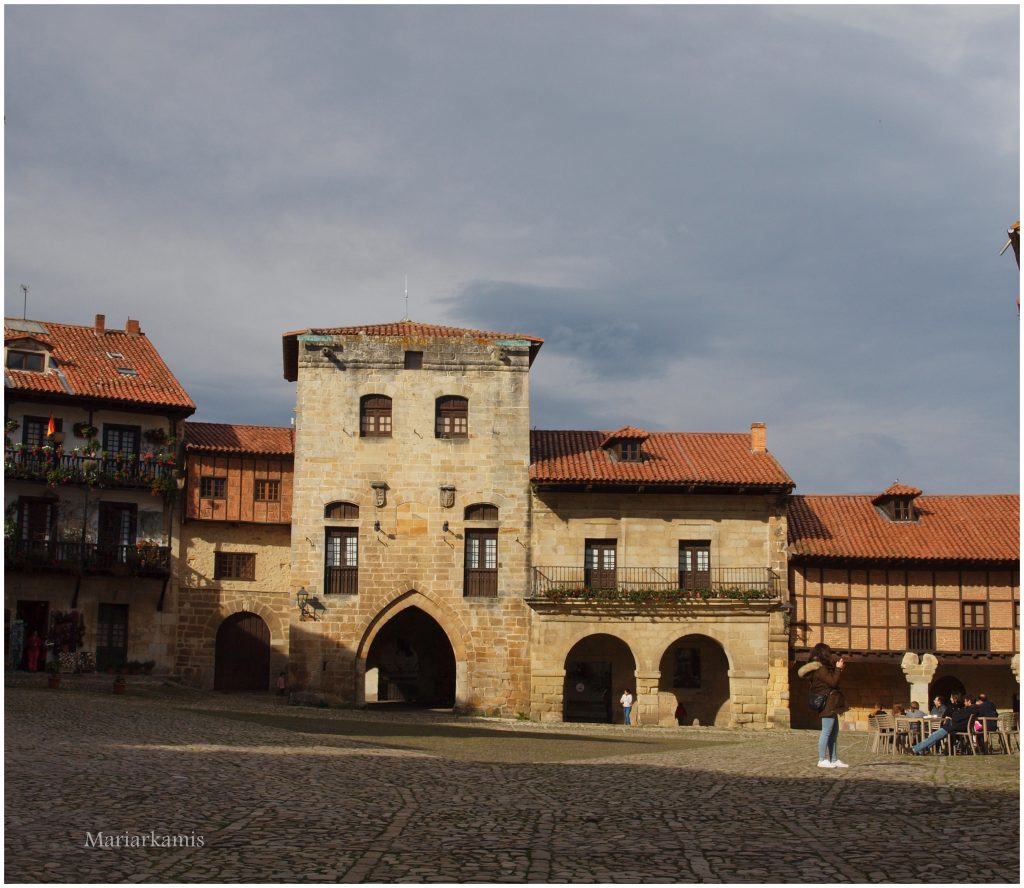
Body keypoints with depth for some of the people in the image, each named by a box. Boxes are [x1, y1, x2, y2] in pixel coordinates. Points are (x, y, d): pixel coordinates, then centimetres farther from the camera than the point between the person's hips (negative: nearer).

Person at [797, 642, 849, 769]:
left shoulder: (821, 667, 16)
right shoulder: (820, 668, -16)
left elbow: (831, 681, 18)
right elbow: (833, 682, -19)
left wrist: (838, 669, 10)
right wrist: (838, 669, -9)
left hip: (830, 704, 11)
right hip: (827, 704, -11)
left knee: (834, 731, 13)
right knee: (826, 732, -8)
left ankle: (834, 760, 16)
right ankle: (822, 760, -6)